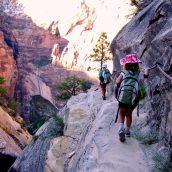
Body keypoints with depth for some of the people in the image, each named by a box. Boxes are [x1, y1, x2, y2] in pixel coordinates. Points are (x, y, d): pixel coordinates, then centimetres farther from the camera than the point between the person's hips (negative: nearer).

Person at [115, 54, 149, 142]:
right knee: (129, 114, 22)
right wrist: (146, 70, 45)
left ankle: (121, 129, -8)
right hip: (133, 98, 2)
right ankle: (127, 131, 31)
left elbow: (117, 82, -9)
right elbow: (146, 75, 25)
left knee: (121, 114, 14)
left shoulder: (123, 73, 2)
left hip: (123, 97, -1)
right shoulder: (139, 74, 8)